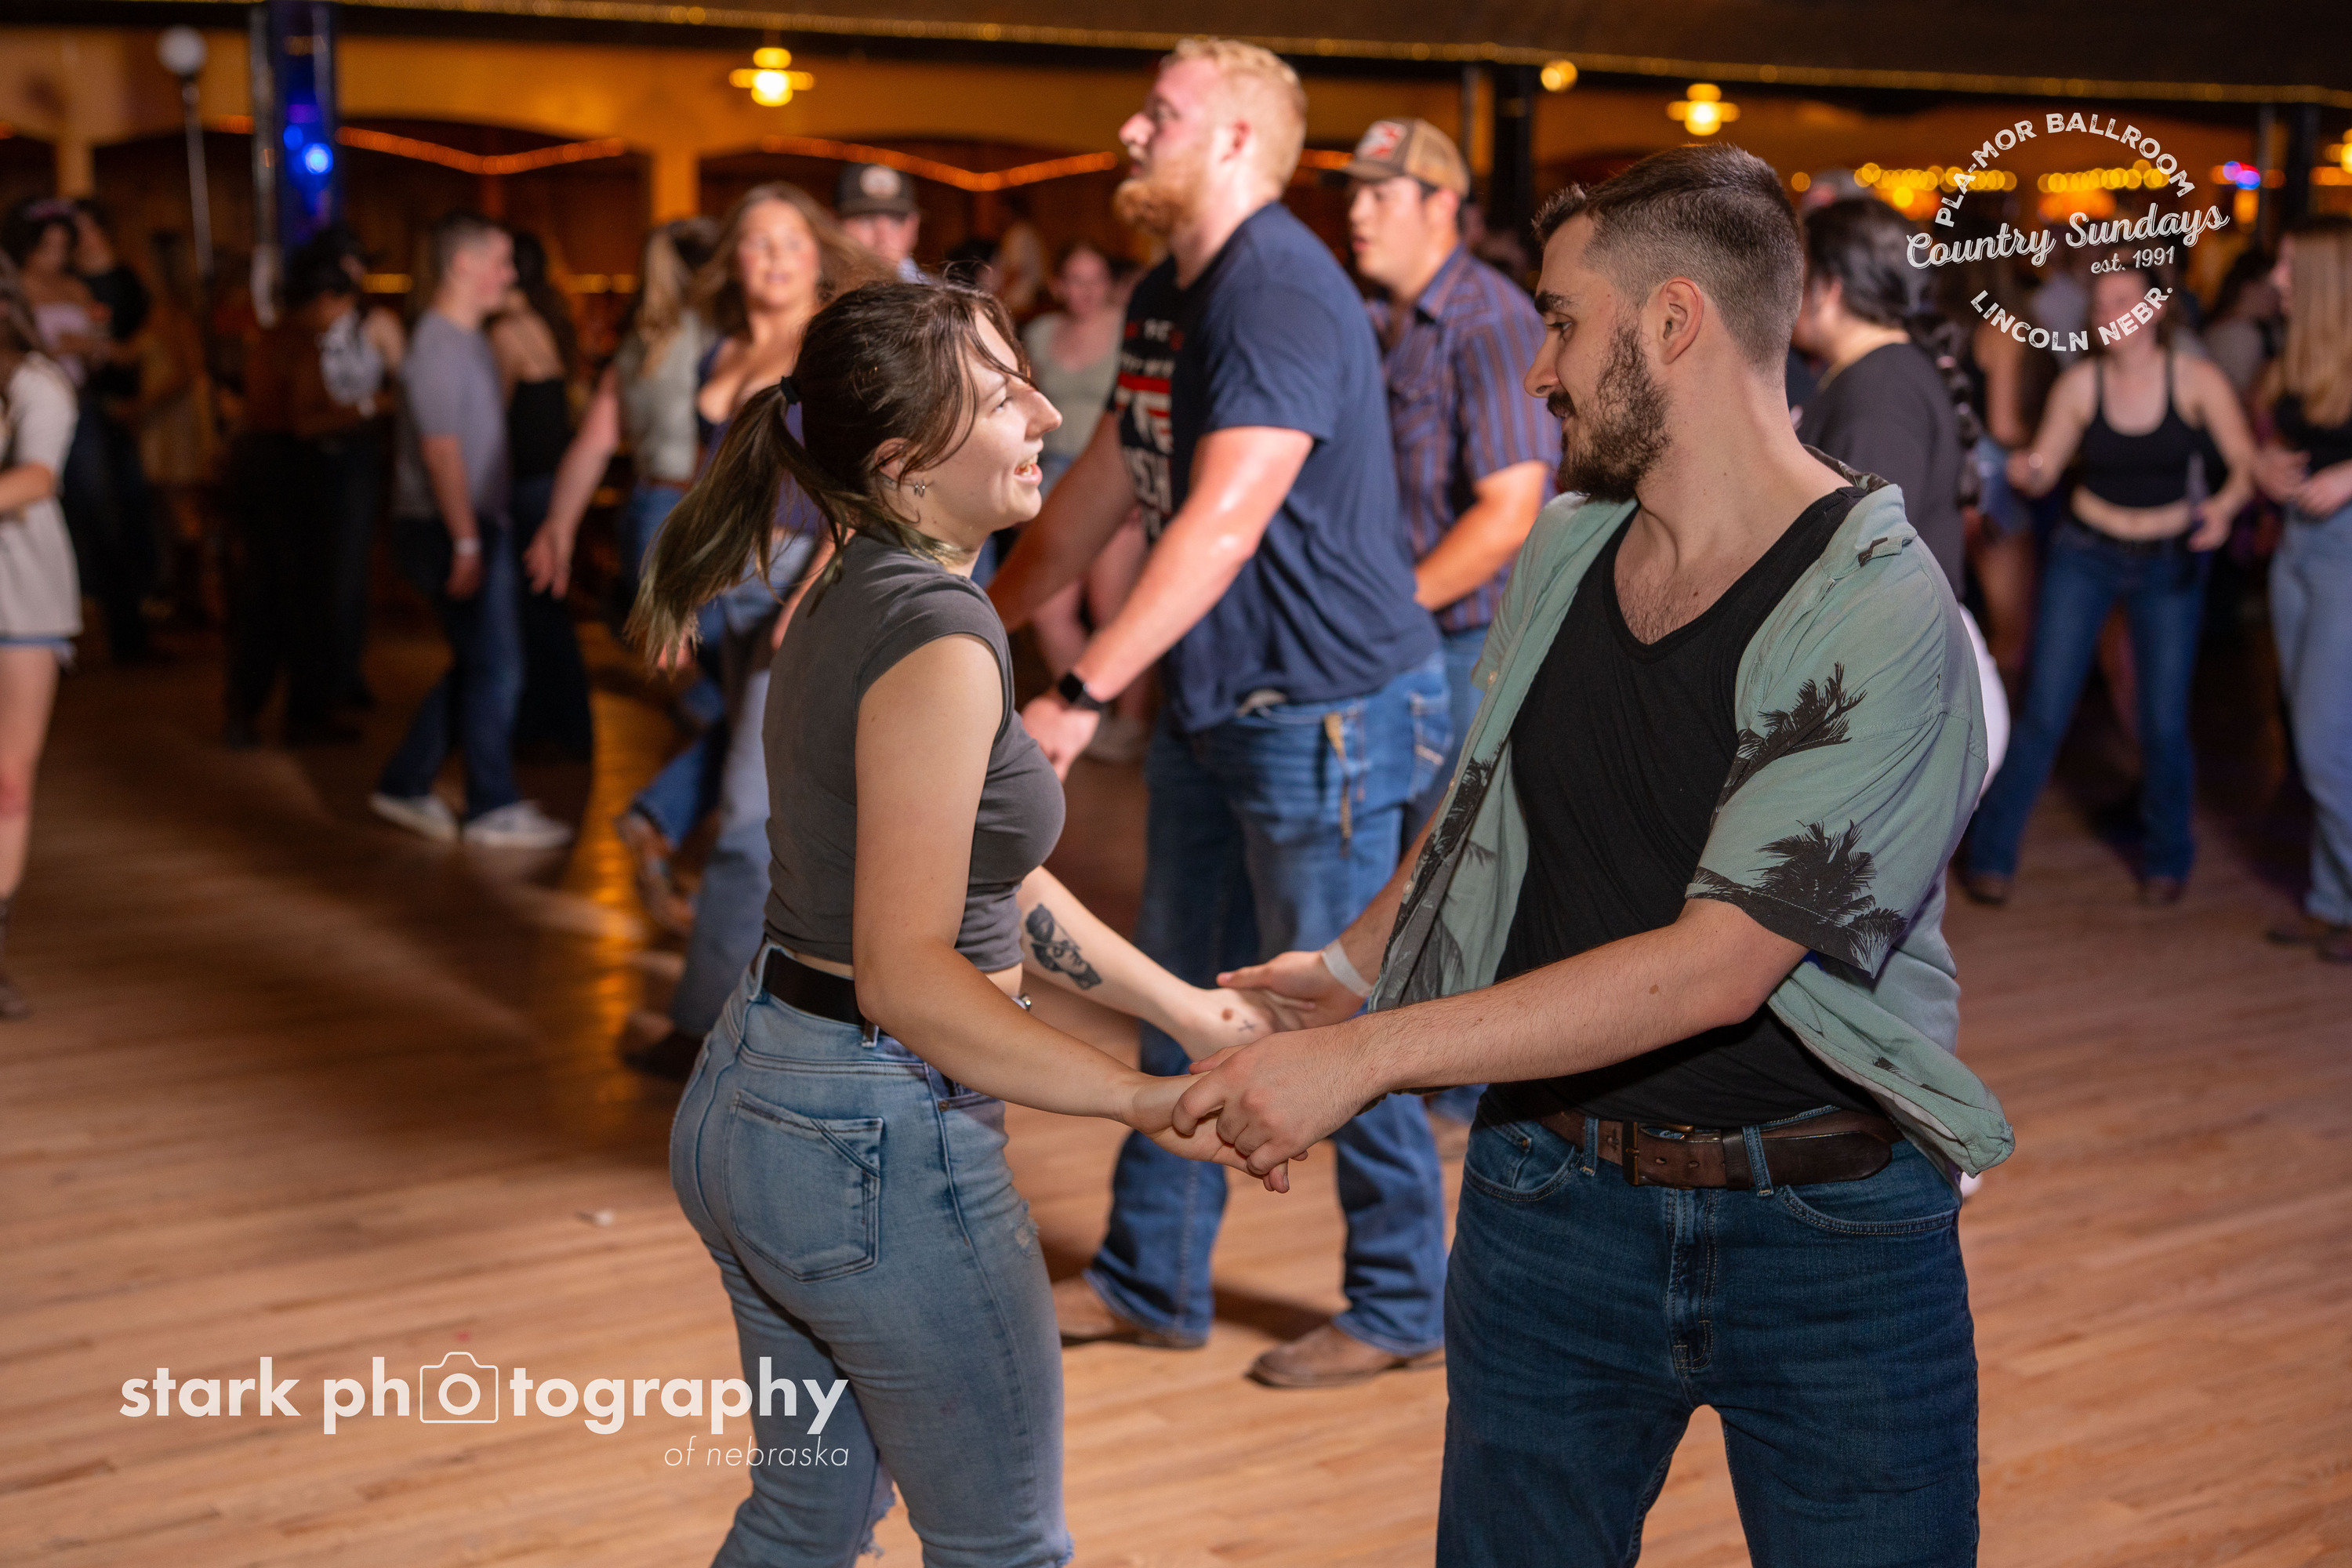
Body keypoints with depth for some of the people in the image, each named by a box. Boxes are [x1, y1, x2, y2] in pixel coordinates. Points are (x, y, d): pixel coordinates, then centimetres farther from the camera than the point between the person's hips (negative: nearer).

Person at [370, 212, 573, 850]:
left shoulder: (468, 342, 15)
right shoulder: (438, 348, -15)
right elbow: (441, 451, -21)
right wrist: (466, 543, -23)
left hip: (475, 525, 10)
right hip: (451, 531, -10)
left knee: (476, 667, 14)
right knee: (494, 666, -4)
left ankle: (404, 786, 21)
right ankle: (493, 808, 5)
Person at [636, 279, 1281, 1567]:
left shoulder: (856, 599, 9)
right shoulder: (939, 636, -21)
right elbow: (905, 972, -26)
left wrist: (1192, 1010, 14)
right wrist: (1151, 1105, -29)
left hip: (747, 1109, 9)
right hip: (878, 1148, -9)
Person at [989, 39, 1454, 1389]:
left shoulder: (1281, 298, -19)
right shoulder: (1167, 301, 12)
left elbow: (1223, 526, -29)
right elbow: (1101, 485, 21)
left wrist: (1084, 694, -33)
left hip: (1324, 706, -9)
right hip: (1214, 706, 10)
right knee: (1185, 1001, 15)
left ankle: (1402, 1305, 16)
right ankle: (1151, 1281, 26)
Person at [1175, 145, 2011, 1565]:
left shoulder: (1883, 618, -18)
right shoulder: (1559, 554, 4)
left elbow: (1714, 965, -24)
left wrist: (1368, 1051, -24)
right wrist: (1351, 965, 4)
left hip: (1830, 1232, -5)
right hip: (1555, 1196, 5)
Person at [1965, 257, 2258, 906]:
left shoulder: (2198, 381, -8)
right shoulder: (2079, 384, -6)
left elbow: (2248, 464, -9)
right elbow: (2043, 470, 0)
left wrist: (2224, 506, -29)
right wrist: (2026, 471, -23)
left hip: (2169, 563, 0)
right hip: (2085, 554, 1)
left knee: (2164, 723, -1)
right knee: (2043, 711, -5)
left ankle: (2168, 858, 22)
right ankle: (1992, 854, 7)